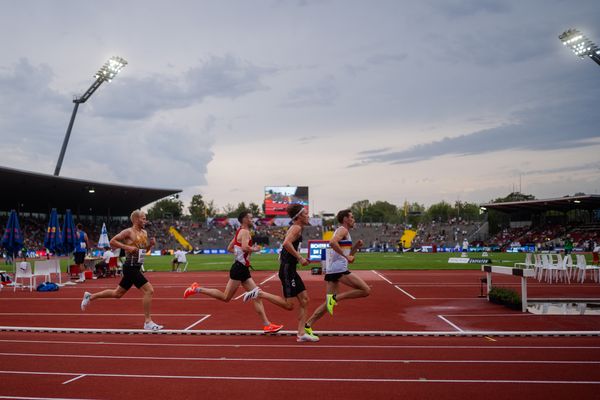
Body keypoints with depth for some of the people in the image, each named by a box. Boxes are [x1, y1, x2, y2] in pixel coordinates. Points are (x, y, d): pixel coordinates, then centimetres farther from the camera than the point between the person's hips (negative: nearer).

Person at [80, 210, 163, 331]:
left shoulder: (144, 233, 13)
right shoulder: (128, 232, -10)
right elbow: (112, 242, -11)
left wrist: (151, 244, 3)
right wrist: (127, 247, -20)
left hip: (136, 268, 9)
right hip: (130, 267, -9)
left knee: (117, 293, 20)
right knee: (149, 290, -15)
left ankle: (90, 297, 35)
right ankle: (148, 322, -7)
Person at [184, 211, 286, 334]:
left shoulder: (240, 232, 18)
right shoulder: (245, 232, -12)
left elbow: (229, 248, 24)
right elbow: (245, 247, -29)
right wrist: (254, 249, -11)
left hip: (243, 269, 10)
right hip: (240, 268, -10)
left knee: (257, 296, 6)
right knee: (226, 297, -3)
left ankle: (267, 324, 6)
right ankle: (197, 289, 5)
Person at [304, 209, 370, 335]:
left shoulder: (342, 232, 27)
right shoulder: (343, 230, -3)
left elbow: (348, 255, 31)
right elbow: (332, 242, -25)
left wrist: (356, 246, 16)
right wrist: (346, 256, -22)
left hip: (332, 271, 10)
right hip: (339, 269, -10)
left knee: (329, 303, 10)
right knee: (366, 290, -10)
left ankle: (307, 325, 7)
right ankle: (335, 297, -13)